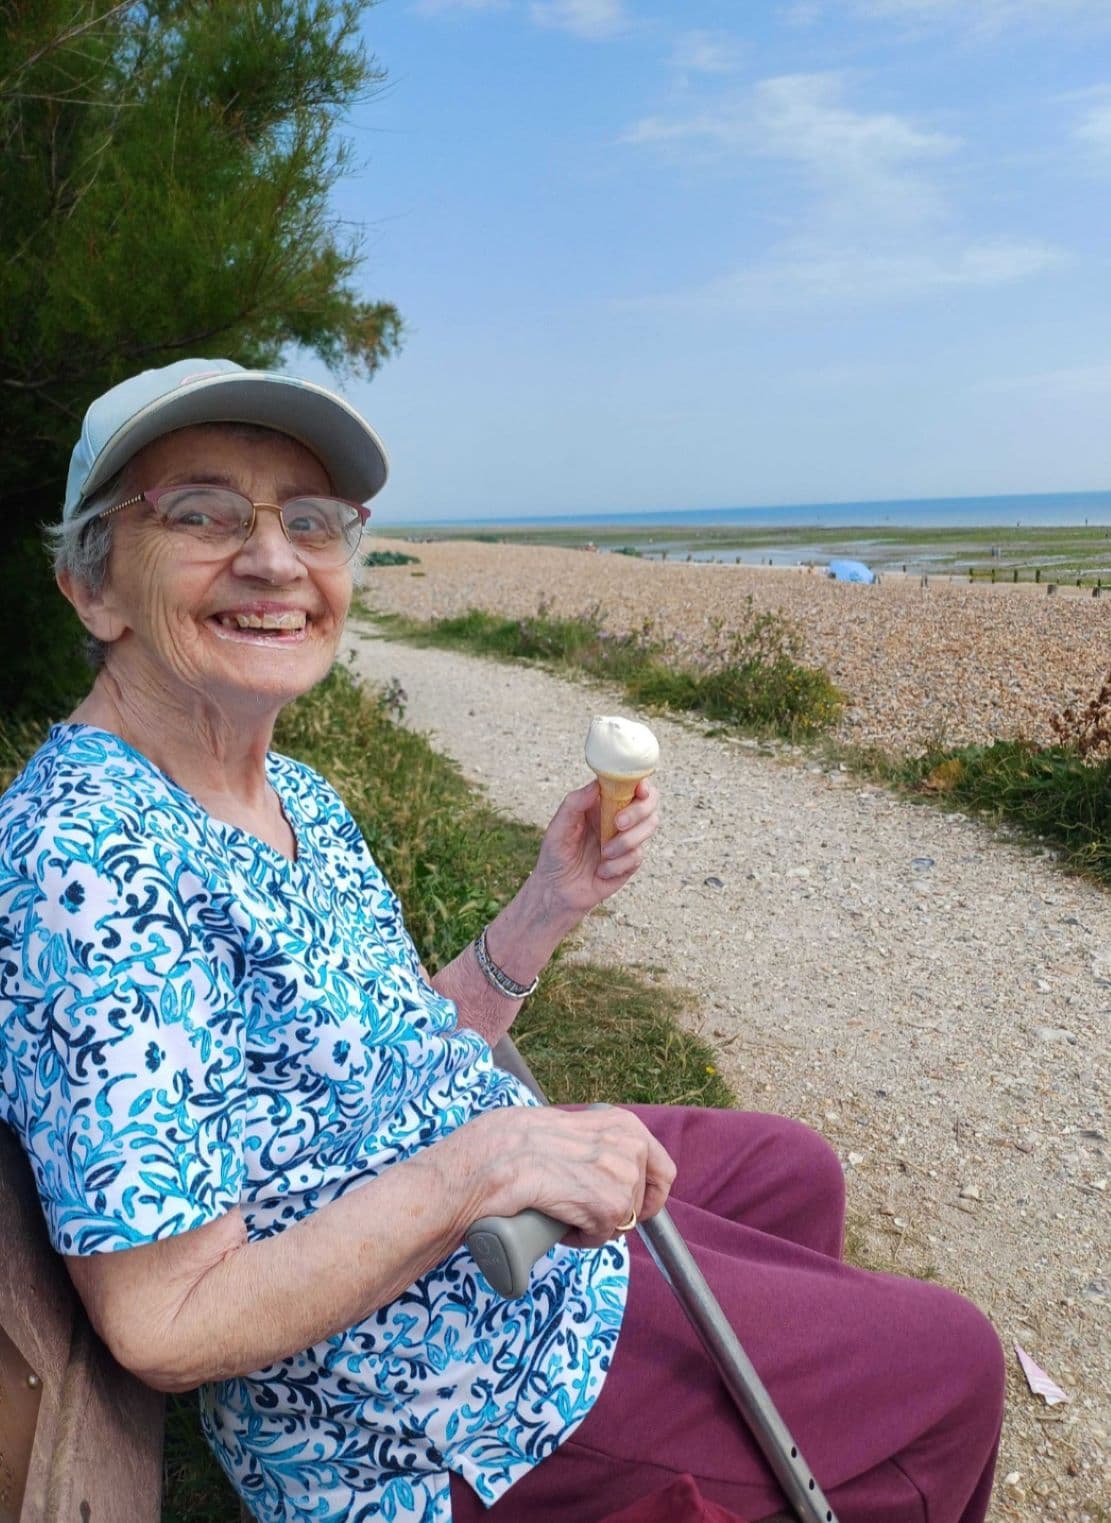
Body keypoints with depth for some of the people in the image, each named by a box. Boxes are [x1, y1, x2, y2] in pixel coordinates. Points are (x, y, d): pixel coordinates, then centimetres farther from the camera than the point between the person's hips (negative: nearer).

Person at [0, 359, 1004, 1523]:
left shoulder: (292, 793, 0)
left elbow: (402, 1046, 6)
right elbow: (163, 1330, -27)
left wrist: (553, 900, -7)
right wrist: (484, 1166, -31)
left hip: (503, 1213, 9)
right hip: (413, 1415, -8)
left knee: (791, 1170, 27)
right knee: (950, 1367, 3)